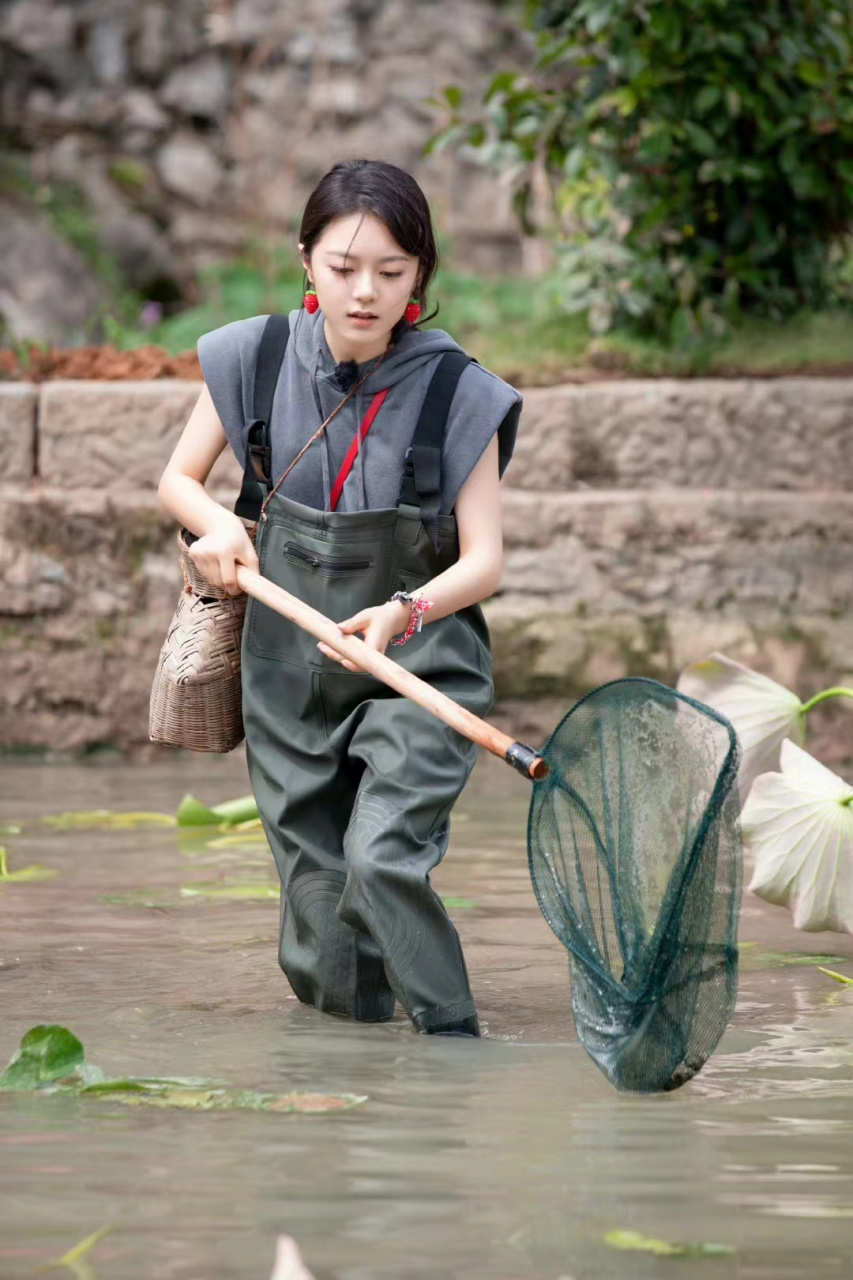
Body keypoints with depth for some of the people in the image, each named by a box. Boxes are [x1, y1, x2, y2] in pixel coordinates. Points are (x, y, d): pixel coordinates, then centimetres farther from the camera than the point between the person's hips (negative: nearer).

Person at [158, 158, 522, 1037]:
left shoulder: (457, 394, -10)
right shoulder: (254, 359, -3)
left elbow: (483, 559, -11)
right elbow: (178, 480, 12)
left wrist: (404, 614, -31)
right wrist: (218, 524, -11)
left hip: (418, 671, -3)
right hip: (288, 676, 3)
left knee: (381, 859, -25)